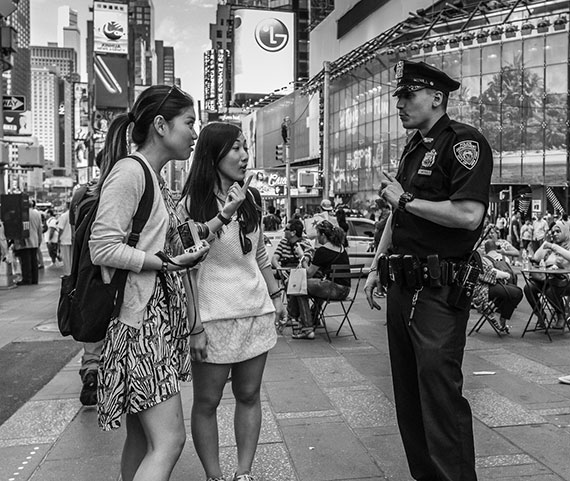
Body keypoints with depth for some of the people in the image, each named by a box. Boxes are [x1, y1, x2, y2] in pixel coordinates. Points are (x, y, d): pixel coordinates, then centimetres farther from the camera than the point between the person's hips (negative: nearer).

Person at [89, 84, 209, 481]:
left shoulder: (157, 178, 18)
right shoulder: (129, 171, -11)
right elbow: (102, 247, -18)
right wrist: (168, 263, -19)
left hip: (161, 317, 9)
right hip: (141, 318, -9)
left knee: (141, 438, 15)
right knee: (169, 441, -10)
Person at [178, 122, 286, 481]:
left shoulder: (251, 199, 11)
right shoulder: (191, 204, -6)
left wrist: (276, 296, 20)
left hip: (256, 311, 5)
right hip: (213, 316, -5)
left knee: (249, 396, 10)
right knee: (207, 401, 5)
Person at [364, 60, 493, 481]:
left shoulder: (465, 142, -9)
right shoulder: (414, 148, 18)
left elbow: (468, 215, -24)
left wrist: (405, 199, -13)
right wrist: (377, 267, 16)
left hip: (439, 289, -9)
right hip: (404, 285, 9)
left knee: (439, 391, -7)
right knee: (408, 393, 14)